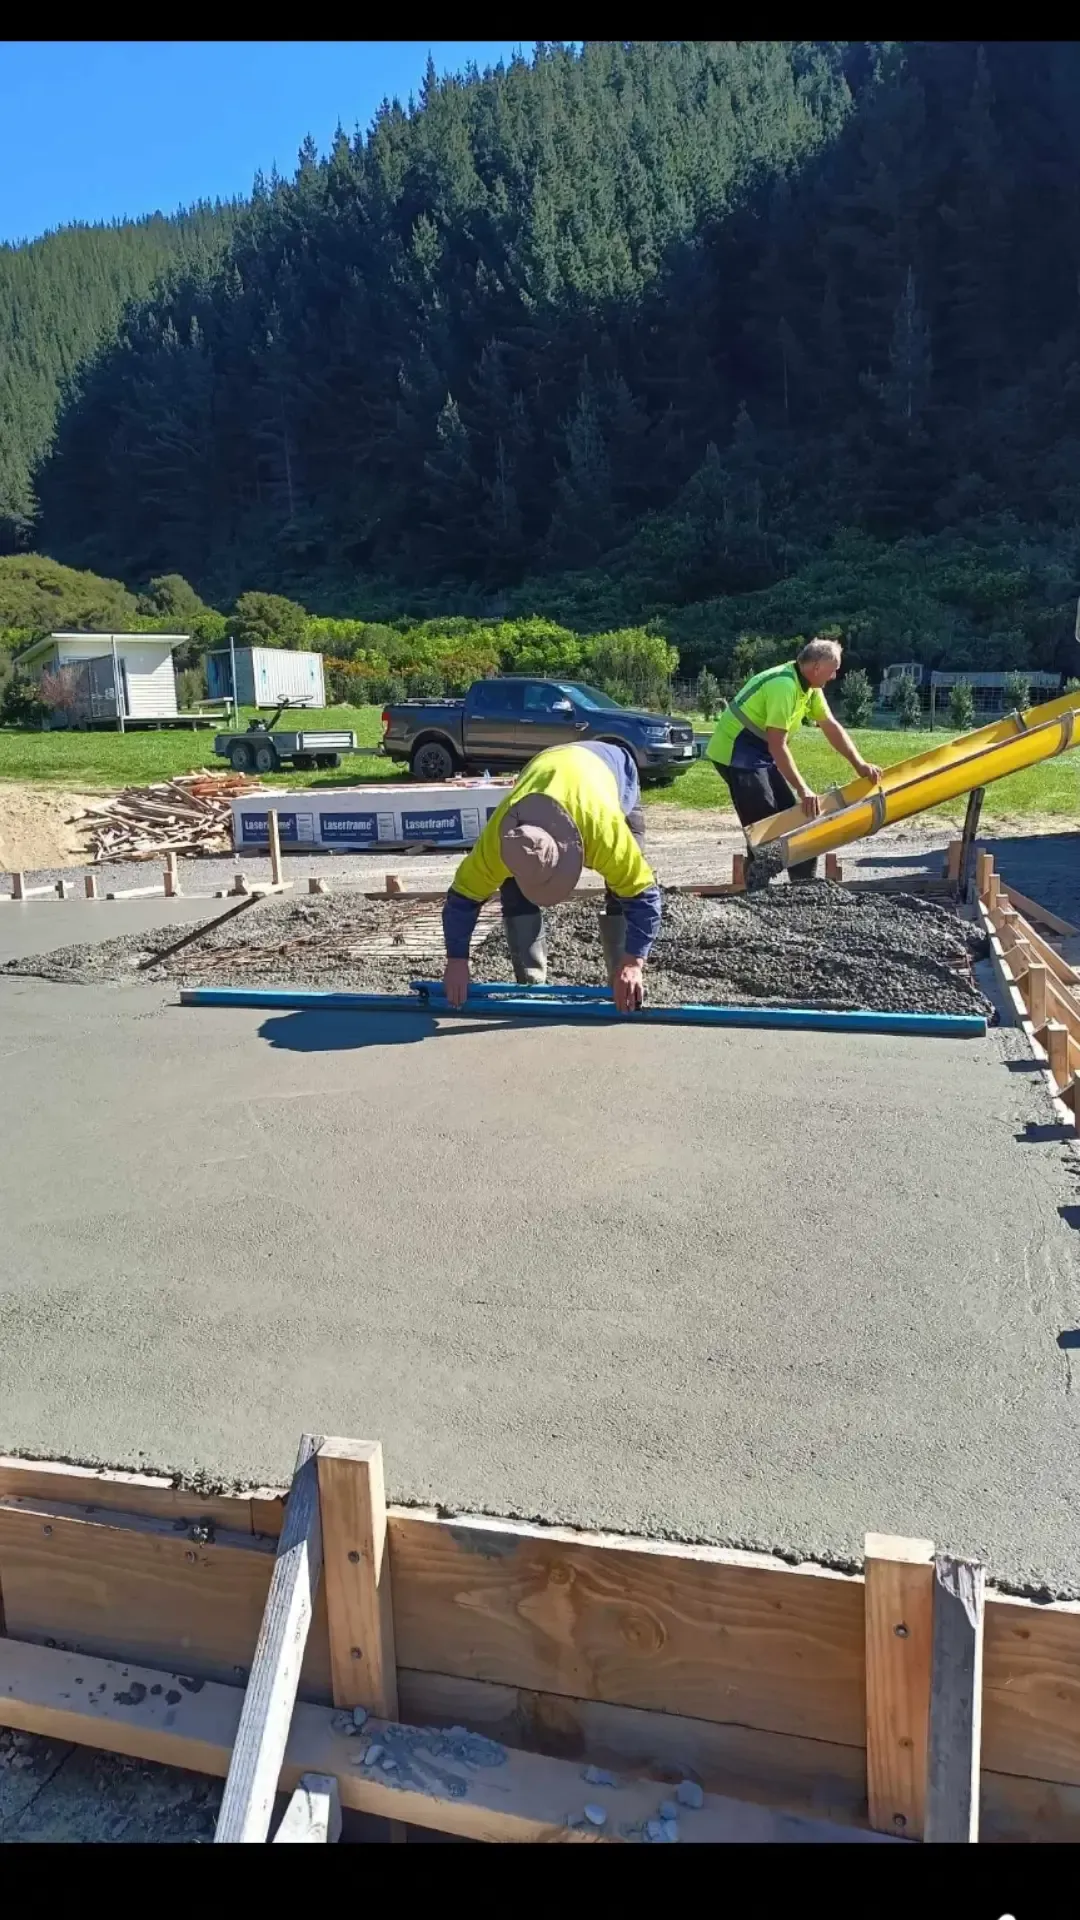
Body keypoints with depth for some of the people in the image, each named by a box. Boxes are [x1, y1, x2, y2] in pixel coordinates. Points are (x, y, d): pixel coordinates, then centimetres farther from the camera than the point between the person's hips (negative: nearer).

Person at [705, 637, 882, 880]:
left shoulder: (809, 685, 4)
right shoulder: (784, 686, -26)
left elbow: (831, 727, 7)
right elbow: (777, 745, -28)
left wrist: (859, 764, -1)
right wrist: (803, 789, -28)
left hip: (760, 751, 10)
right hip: (735, 752, -10)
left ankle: (805, 885, 17)